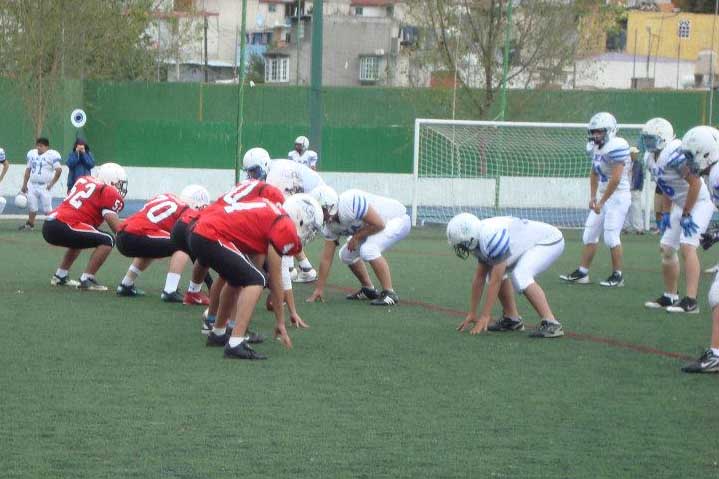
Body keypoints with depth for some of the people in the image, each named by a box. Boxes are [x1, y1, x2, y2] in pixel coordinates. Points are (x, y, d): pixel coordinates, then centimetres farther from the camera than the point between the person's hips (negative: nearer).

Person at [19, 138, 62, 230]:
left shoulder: (52, 155, -9)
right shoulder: (32, 154, 12)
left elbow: (59, 170, -14)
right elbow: (28, 170, 19)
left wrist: (52, 183, -13)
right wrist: (24, 184, 17)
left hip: (45, 187, -6)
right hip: (32, 186, 6)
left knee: (47, 209, -7)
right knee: (31, 206, 10)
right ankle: (30, 224, 23)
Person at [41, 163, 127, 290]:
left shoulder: (84, 180, 21)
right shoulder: (109, 193, -2)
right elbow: (116, 225, -9)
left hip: (48, 227, 9)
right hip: (63, 228, -9)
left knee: (80, 238, 35)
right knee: (107, 240, -4)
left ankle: (60, 276, 34)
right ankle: (87, 280, -8)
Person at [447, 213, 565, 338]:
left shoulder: (492, 237, -30)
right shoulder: (481, 236, -1)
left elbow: (495, 281, -25)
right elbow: (479, 277, 8)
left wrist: (485, 316, -19)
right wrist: (472, 313, 12)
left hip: (550, 242, -10)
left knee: (520, 276, -29)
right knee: (494, 271, 9)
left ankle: (551, 324, -27)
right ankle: (512, 320, 15)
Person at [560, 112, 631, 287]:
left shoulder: (616, 147, -20)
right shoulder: (595, 148, 8)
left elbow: (616, 179, -23)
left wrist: (601, 202, -19)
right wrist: (593, 197, 13)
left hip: (618, 196, -9)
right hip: (603, 195, 9)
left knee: (611, 236, -9)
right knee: (590, 234, 8)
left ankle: (617, 275, 3)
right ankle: (582, 272, 14)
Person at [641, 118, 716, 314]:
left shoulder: (674, 154, -25)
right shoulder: (652, 158, 5)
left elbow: (695, 183, -26)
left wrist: (686, 215, -21)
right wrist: (666, 213, 11)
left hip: (699, 202, -10)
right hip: (681, 204, 10)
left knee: (687, 246, -22)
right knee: (667, 248, 12)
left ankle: (691, 301, -25)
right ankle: (670, 297, 27)